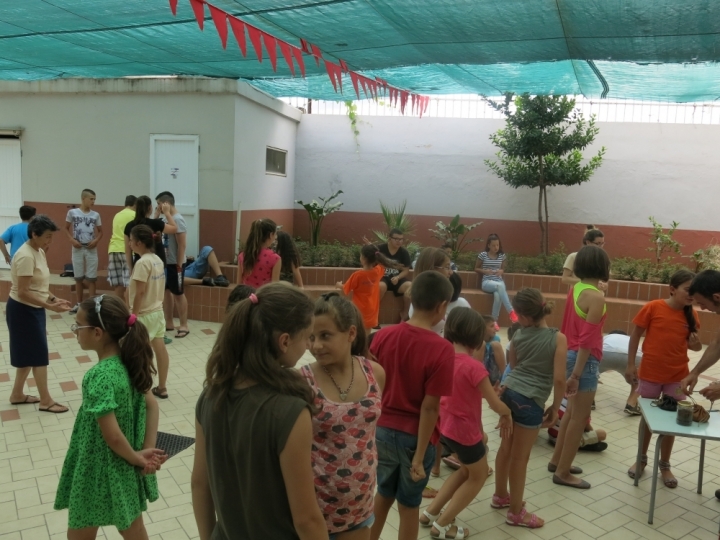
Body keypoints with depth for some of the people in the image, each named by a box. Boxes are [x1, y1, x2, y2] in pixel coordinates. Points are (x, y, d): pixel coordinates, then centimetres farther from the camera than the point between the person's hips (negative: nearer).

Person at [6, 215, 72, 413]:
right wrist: (50, 306, -28)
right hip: (23, 310, -9)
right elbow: (23, 292, -26)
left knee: (30, 354, 17)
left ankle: (17, 394, 31)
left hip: (33, 309, 9)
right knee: (38, 354, -1)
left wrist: (53, 298, 1)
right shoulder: (26, 256, -24)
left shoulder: (39, 252, 6)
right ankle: (45, 401, 10)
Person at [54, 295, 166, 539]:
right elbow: (152, 406, -1)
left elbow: (112, 436, -27)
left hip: (99, 472, -7)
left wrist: (137, 458, -11)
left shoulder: (99, 377, -28)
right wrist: (147, 451, -5)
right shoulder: (128, 362, -5)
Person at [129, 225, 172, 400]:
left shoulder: (142, 263, -19)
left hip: (145, 314, -8)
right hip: (158, 311, 8)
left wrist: (133, 315, -14)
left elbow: (140, 292, -20)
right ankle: (161, 387, 20)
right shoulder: (158, 260, 6)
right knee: (160, 349, 11)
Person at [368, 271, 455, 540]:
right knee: (409, 505, 17)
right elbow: (429, 407, -19)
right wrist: (419, 455, -13)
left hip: (383, 429, 4)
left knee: (383, 494, 25)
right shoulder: (442, 349, -21)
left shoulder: (382, 336, -8)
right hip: (415, 436, -4)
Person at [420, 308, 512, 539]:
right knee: (478, 476, 19)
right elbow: (495, 404, -18)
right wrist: (507, 414, 4)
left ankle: (430, 512, 29)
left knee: (467, 470, 28)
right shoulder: (473, 367, -26)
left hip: (446, 425, 7)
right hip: (465, 429, -7)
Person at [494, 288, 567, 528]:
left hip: (509, 393, 6)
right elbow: (559, 378, -14)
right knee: (520, 457, 7)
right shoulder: (558, 338, -13)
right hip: (530, 401, -5)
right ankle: (516, 512, 23)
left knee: (506, 447, 21)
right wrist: (555, 407, -2)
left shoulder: (518, 335, 2)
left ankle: (500, 495, 40)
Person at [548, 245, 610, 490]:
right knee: (580, 417, 3)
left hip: (570, 354, 9)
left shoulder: (575, 288, 5)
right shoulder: (596, 297, -19)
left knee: (572, 411, 21)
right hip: (585, 359, -9)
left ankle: (557, 460, 33)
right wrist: (576, 373, -20)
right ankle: (563, 473, 14)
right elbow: (587, 339, -21)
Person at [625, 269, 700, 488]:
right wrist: (630, 365, -8)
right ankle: (641, 459, 31)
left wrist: (696, 345, -14)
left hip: (677, 376, 2)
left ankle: (665, 465, 28)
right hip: (650, 374, -2)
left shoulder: (691, 315, -4)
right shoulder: (652, 308, -14)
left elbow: (691, 342, 10)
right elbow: (635, 335, -6)